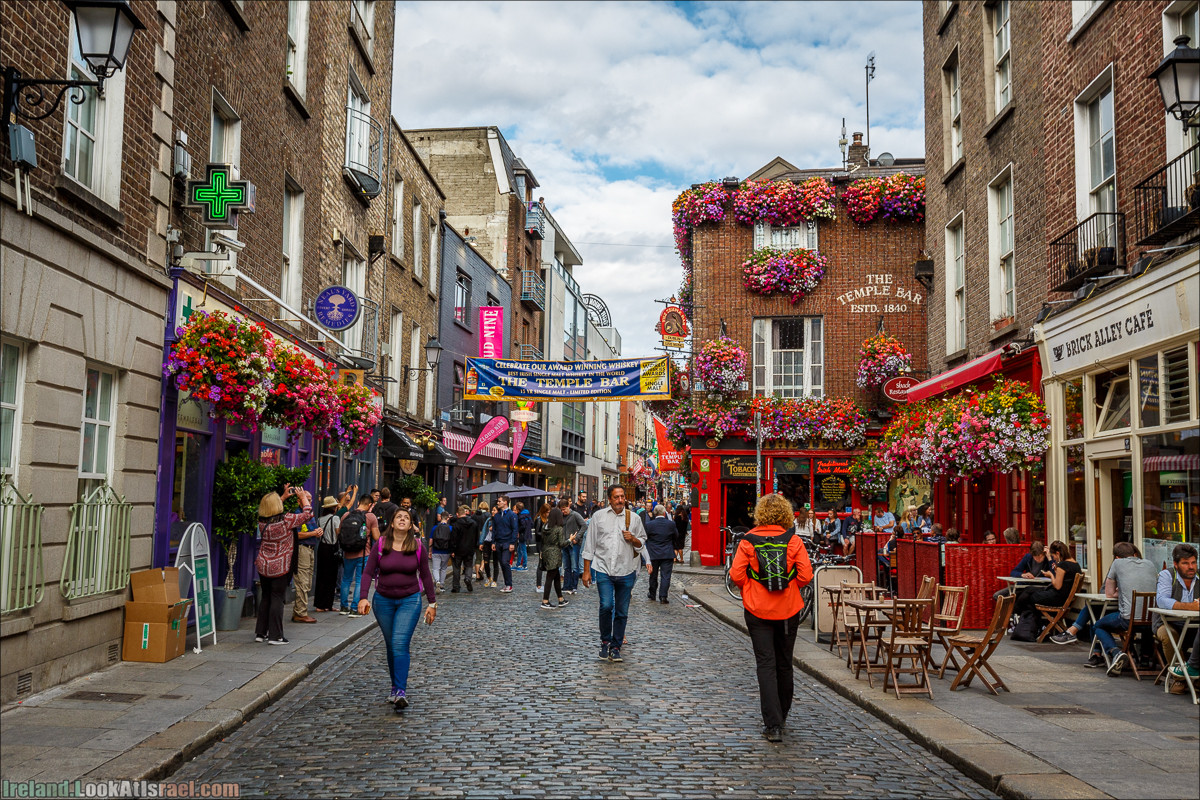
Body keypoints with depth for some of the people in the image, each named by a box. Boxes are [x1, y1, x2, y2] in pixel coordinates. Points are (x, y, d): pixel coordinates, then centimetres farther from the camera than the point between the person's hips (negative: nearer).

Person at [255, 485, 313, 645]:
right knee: (277, 598, 0)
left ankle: (260, 632, 21)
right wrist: (303, 496, 8)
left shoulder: (262, 521, -2)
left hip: (263, 565, 5)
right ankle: (275, 636, 1)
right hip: (280, 567, -5)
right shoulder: (286, 520, -18)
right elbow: (307, 514, -6)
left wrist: (284, 496, 22)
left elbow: (270, 510, 22)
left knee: (265, 597, 16)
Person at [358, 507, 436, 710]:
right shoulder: (380, 545, -2)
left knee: (400, 644, -14)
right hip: (383, 600, 2)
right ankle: (395, 685, 26)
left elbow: (425, 575, 6)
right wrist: (363, 597, -16)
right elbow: (368, 572, -3)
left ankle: (400, 691, -15)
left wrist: (432, 603, 8)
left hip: (410, 600, -2)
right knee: (390, 646, 11)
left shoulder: (417, 546, -2)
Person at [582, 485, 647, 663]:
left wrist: (633, 539, -6)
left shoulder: (634, 518, 8)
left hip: (626, 571, 2)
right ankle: (605, 641, 5)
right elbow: (590, 544, 8)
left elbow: (642, 543, 17)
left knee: (622, 612, 4)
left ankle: (615, 648, 15)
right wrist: (586, 571, 5)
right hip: (604, 569, -2)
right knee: (606, 606, -16)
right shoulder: (598, 517, 5)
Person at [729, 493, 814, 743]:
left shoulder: (748, 541, -8)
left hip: (757, 610, -1)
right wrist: (788, 587, 8)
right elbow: (806, 575, -10)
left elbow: (736, 575, -10)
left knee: (766, 665, 1)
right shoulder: (793, 541, -6)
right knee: (784, 664, 17)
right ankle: (781, 716, 32)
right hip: (788, 610, 1)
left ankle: (773, 725, -6)